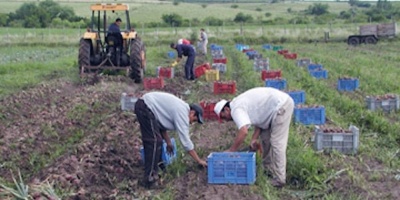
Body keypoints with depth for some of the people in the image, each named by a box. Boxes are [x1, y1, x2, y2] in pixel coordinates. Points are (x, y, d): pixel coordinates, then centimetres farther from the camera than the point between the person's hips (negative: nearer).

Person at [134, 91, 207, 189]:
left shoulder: (181, 108, 15)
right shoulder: (182, 114, -12)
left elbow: (162, 120, 22)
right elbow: (185, 141, -13)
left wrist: (168, 142, 22)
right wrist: (199, 160, -7)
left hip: (142, 104, 11)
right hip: (145, 108, -11)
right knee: (155, 142, -12)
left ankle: (156, 167, 33)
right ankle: (149, 179, -12)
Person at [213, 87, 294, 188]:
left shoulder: (236, 109, -15)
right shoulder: (240, 104, 15)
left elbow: (243, 131, -28)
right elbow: (259, 120, 15)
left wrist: (231, 150, -18)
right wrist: (254, 139, 3)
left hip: (282, 105, -11)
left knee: (277, 143, -9)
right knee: (265, 137, 19)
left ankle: (279, 179, -5)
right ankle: (268, 168, 29)